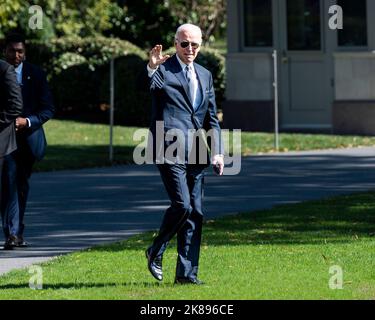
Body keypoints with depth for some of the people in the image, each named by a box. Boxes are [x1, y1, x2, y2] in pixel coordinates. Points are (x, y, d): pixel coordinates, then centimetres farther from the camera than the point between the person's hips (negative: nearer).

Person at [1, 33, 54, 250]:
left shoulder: (36, 75, 2)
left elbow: (48, 109, 2)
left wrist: (27, 121, -15)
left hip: (28, 139, 3)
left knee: (22, 186, 11)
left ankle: (17, 231, 23)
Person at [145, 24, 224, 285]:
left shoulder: (205, 75, 18)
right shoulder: (163, 70, -1)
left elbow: (212, 118, 21)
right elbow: (148, 88, -23)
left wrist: (218, 151, 12)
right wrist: (151, 69, -43)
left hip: (195, 153, 6)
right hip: (170, 150, -6)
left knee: (195, 213, 3)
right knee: (182, 205, -16)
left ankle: (186, 272, 7)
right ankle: (156, 251, 6)